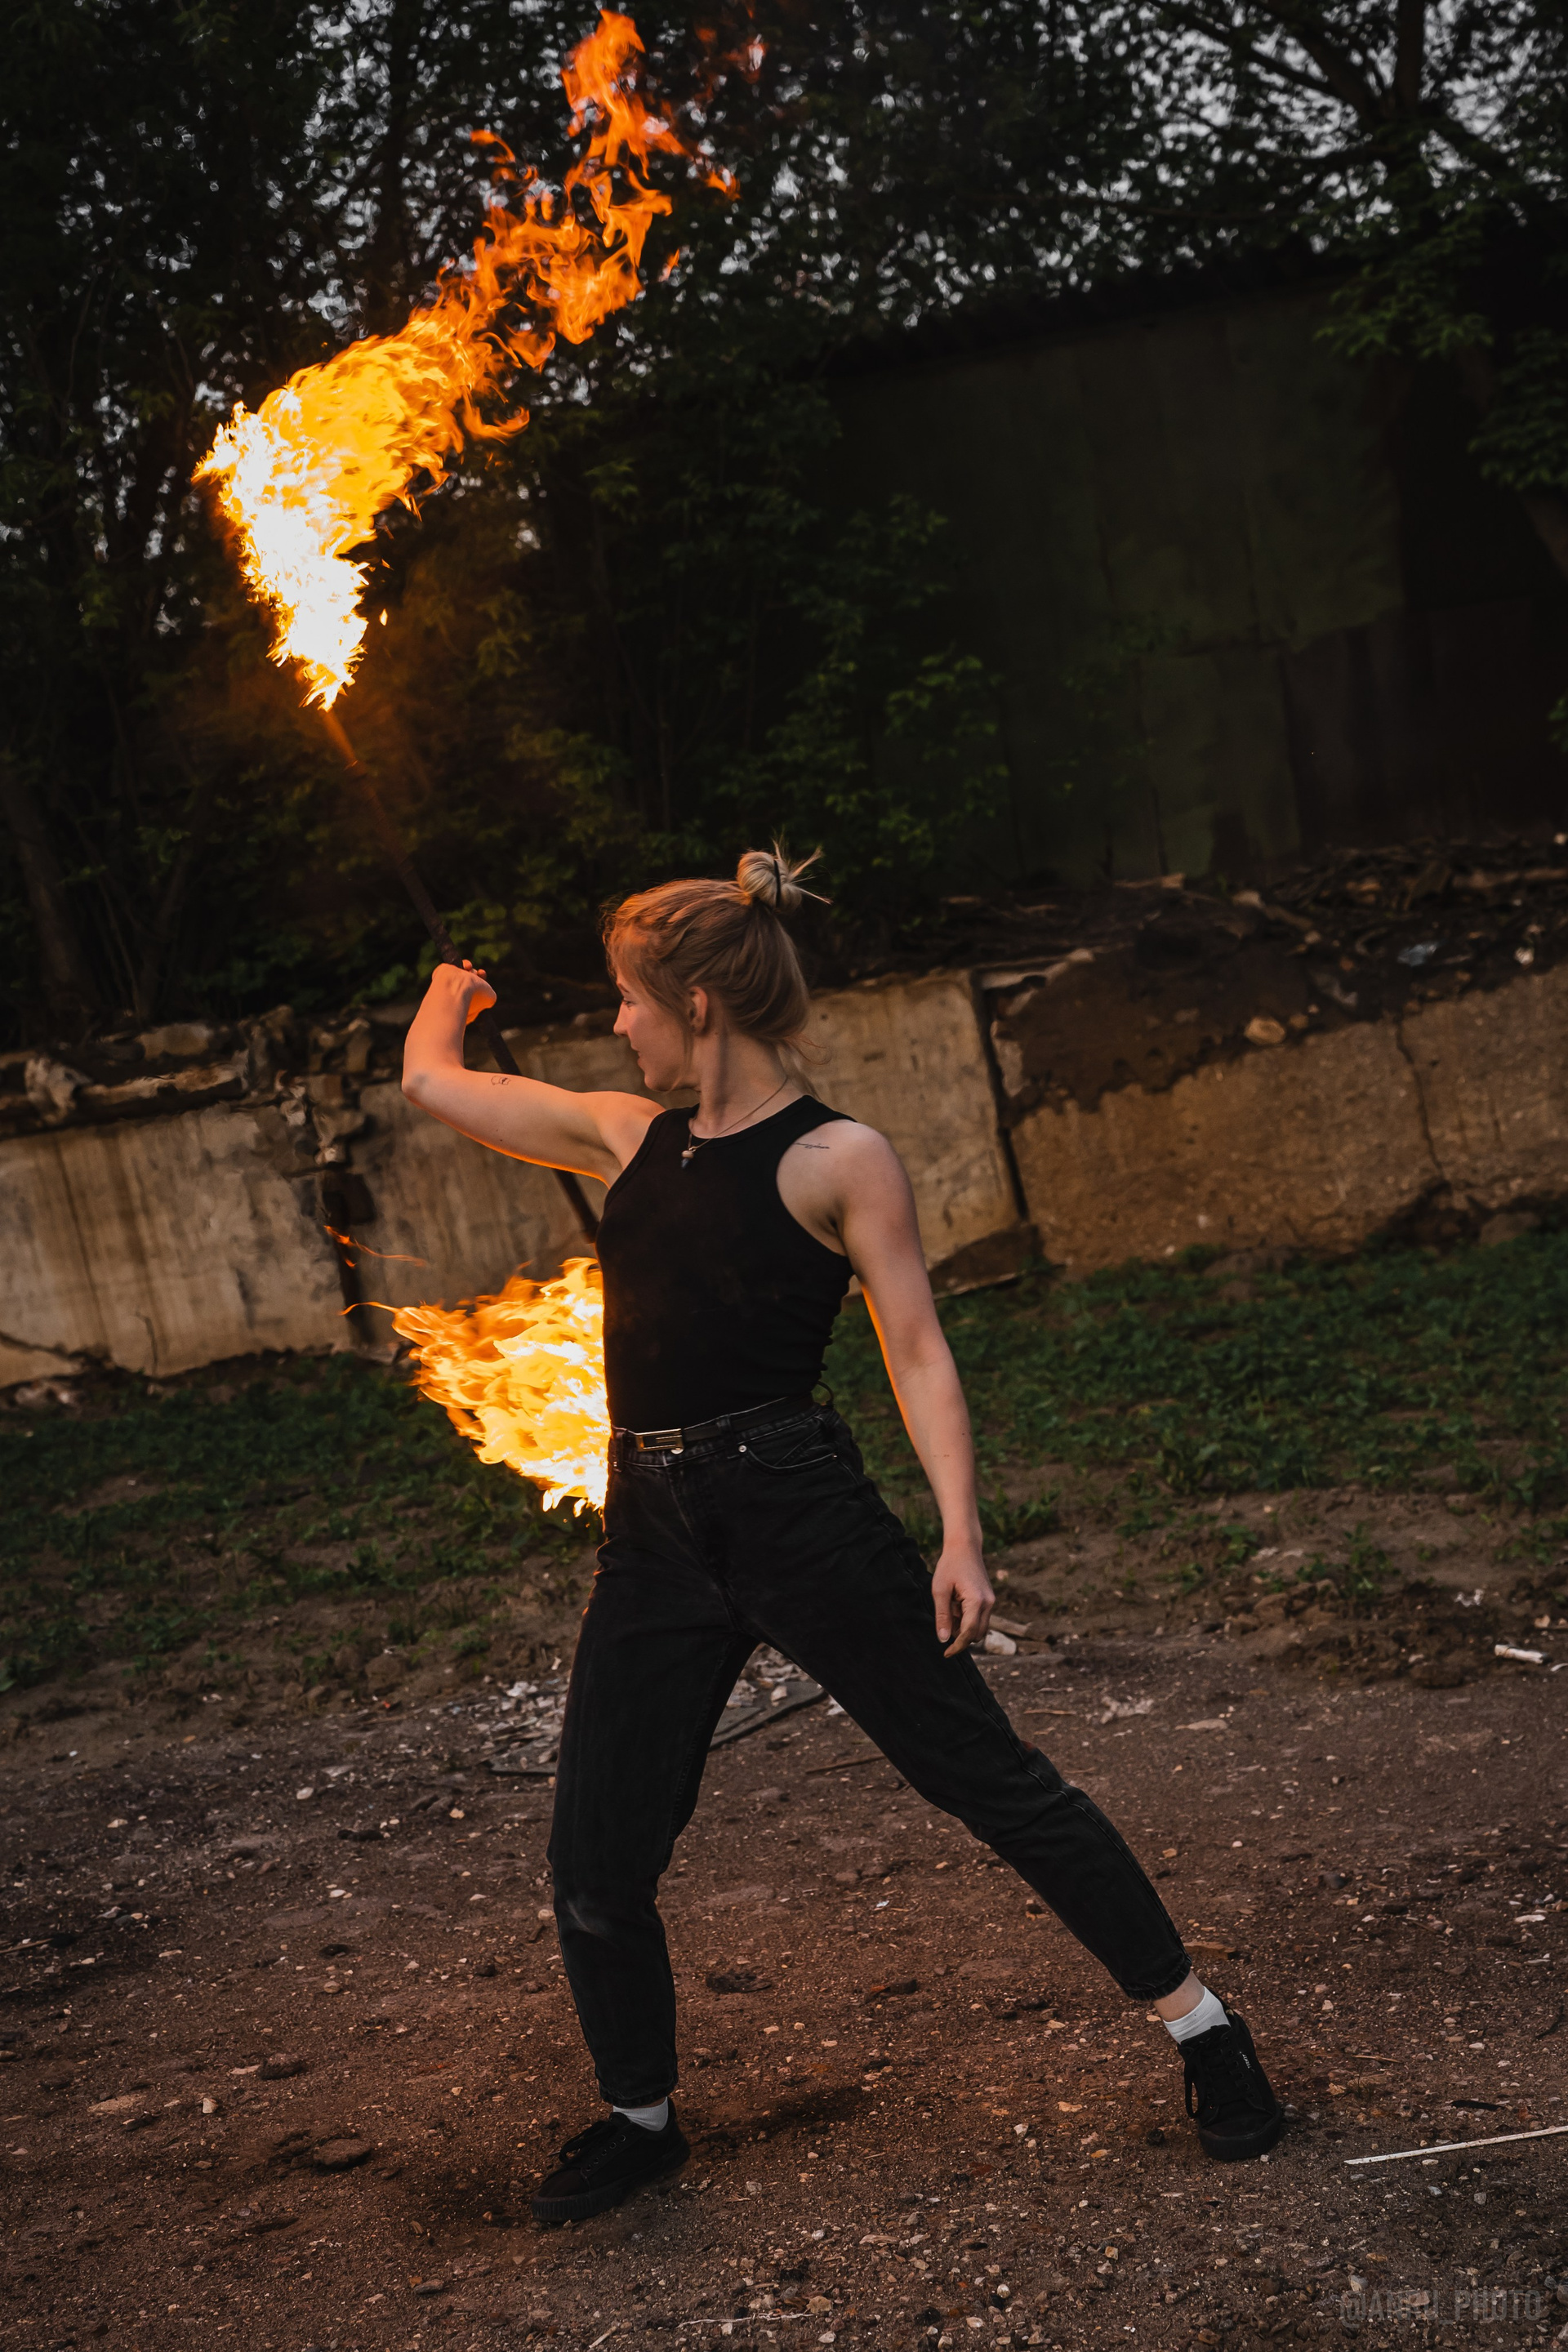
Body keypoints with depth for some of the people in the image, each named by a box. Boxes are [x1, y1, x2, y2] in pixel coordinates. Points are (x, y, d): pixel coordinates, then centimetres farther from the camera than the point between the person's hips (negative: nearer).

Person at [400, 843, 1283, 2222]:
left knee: (989, 1776, 2)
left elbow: (918, 1352, -7)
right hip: (655, 1539, 6)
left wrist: (961, 1535, -16)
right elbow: (433, 1082, 23)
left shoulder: (839, 1160, -4)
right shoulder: (627, 1137, 13)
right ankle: (641, 2117, 31)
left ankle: (1204, 2030, 17)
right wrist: (443, 1006, 41)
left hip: (800, 1511, -5)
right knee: (597, 1861, 7)